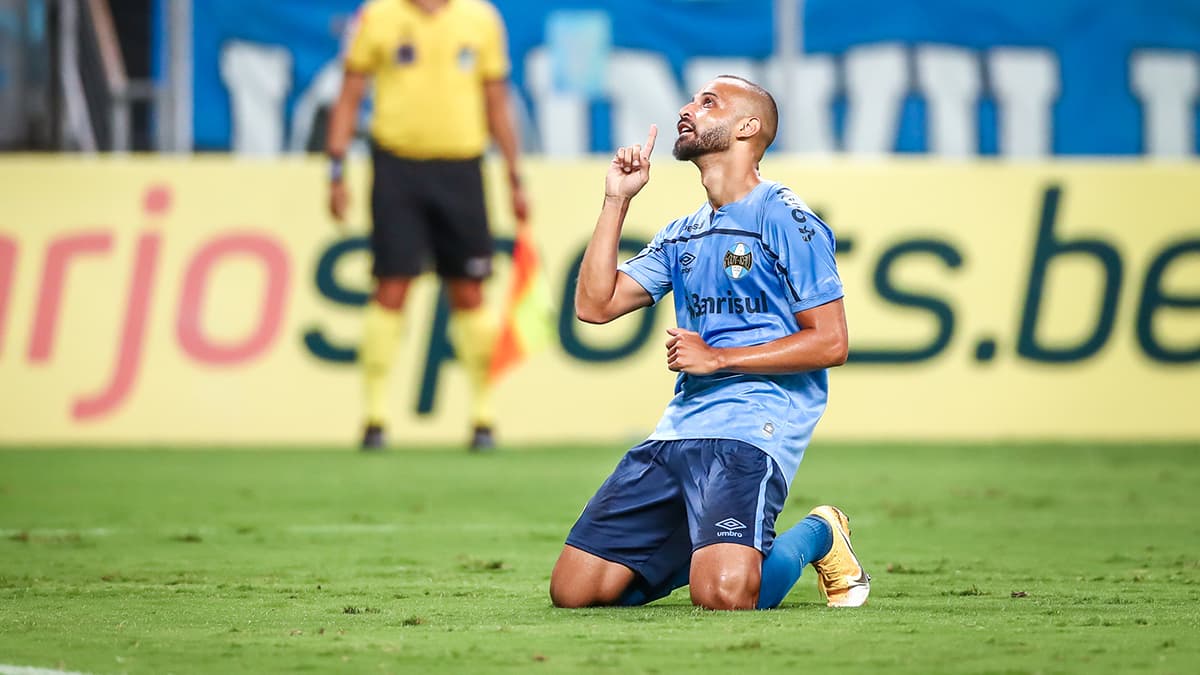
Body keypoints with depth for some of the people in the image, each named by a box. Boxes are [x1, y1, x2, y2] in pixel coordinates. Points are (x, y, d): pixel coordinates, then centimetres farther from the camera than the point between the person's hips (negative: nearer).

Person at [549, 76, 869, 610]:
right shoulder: (682, 236, 20)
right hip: (679, 427, 7)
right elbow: (595, 305, 13)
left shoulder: (783, 220, -3)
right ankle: (711, 545, 20)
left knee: (723, 594, -29)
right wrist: (616, 201, 11)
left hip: (752, 430, -7)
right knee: (573, 591, -4)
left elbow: (830, 343, -8)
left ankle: (816, 536, 4)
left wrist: (718, 359, -12)